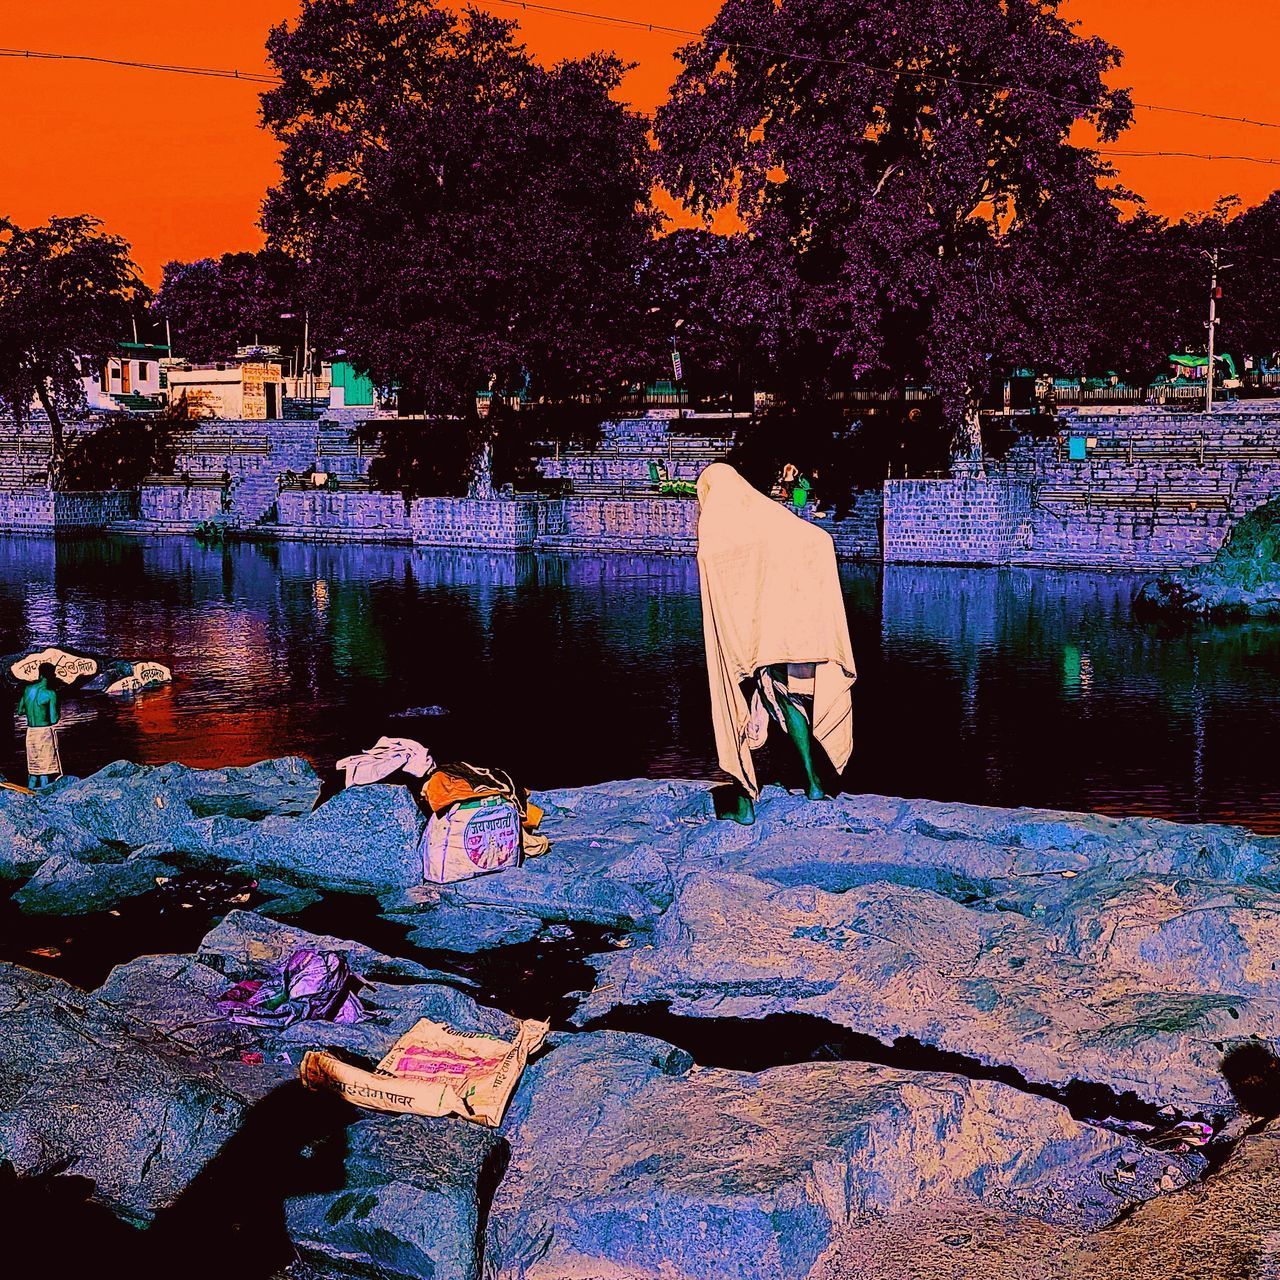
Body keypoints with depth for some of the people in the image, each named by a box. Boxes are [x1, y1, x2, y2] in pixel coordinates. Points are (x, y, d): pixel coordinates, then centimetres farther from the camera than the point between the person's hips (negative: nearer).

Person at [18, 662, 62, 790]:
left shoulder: (28, 689, 2)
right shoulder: (50, 694, -14)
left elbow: (20, 711, 11)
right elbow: (54, 719, -15)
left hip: (30, 731, 6)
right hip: (45, 731, -6)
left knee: (33, 765, 15)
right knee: (47, 765, 2)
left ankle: (31, 789, 18)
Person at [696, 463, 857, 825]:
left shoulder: (712, 518, 2)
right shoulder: (766, 510, 13)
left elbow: (709, 556, -21)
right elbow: (820, 539, 2)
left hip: (738, 631, -4)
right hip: (783, 627, 4)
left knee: (739, 711, 3)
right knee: (790, 699, 20)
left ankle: (745, 801, 3)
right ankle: (812, 780, 17)